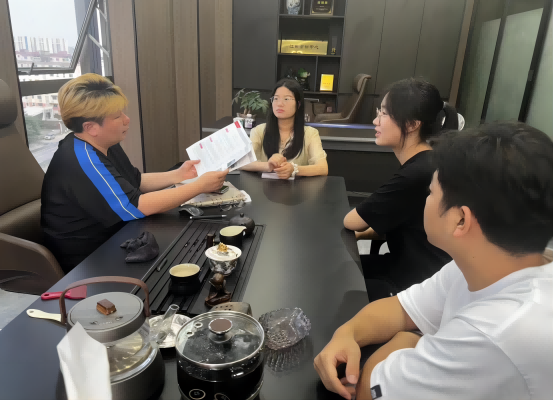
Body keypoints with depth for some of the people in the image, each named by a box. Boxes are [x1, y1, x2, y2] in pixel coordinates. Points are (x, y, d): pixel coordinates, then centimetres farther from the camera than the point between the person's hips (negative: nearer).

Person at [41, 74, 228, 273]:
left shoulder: (104, 145, 3)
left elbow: (136, 182, 14)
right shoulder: (82, 161, -28)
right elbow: (135, 206, -31)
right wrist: (199, 186, -28)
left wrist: (177, 175, -1)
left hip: (109, 240, 9)